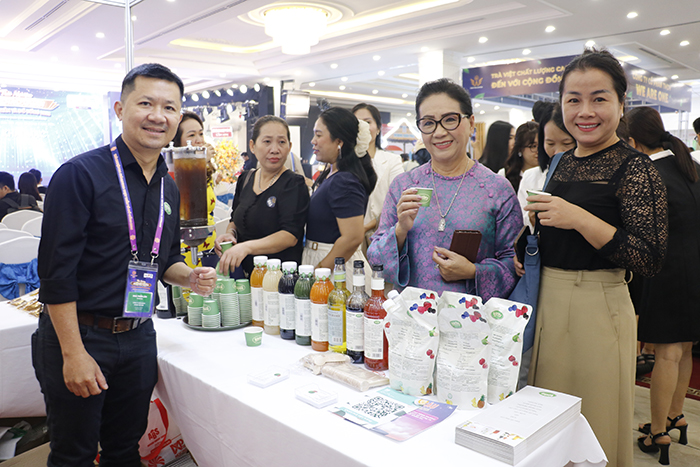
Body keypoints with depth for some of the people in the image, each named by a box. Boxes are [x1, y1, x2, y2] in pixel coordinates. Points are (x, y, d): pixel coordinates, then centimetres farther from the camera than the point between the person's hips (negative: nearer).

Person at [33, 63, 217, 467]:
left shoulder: (169, 188, 7)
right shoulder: (80, 174, -14)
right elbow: (57, 270, -16)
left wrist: (189, 276, -5)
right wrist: (73, 353, -18)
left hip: (138, 338, 6)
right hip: (77, 336, -5)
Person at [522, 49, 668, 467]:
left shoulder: (636, 168, -10)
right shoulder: (564, 163, 10)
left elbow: (651, 259, -18)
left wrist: (580, 219, -24)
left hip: (597, 306, -6)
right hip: (547, 299, 7)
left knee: (593, 432, 9)